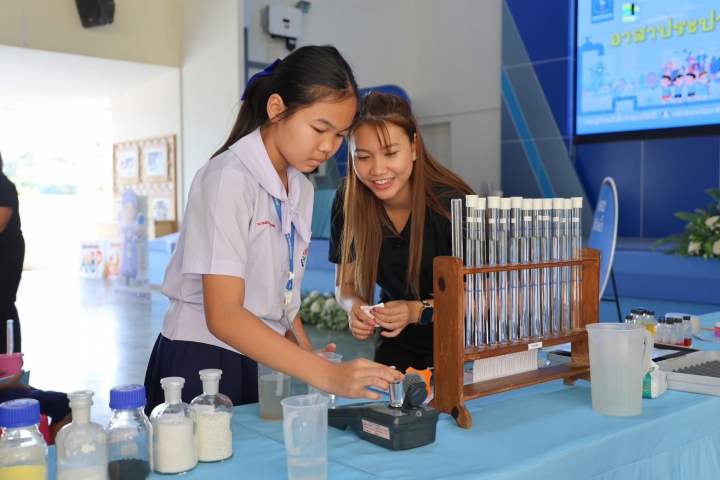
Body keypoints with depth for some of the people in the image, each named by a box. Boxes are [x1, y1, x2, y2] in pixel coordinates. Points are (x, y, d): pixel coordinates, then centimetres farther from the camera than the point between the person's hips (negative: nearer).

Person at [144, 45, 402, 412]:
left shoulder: (301, 190, 7)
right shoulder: (229, 179, -18)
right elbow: (223, 315, -26)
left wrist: (308, 355, -3)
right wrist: (325, 374, -32)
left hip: (264, 362, 7)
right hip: (202, 363, -7)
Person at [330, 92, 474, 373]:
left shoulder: (451, 203, -22)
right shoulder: (348, 201, -12)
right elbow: (345, 283, -1)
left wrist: (419, 311, -30)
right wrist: (354, 307, -23)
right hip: (396, 341, 3)